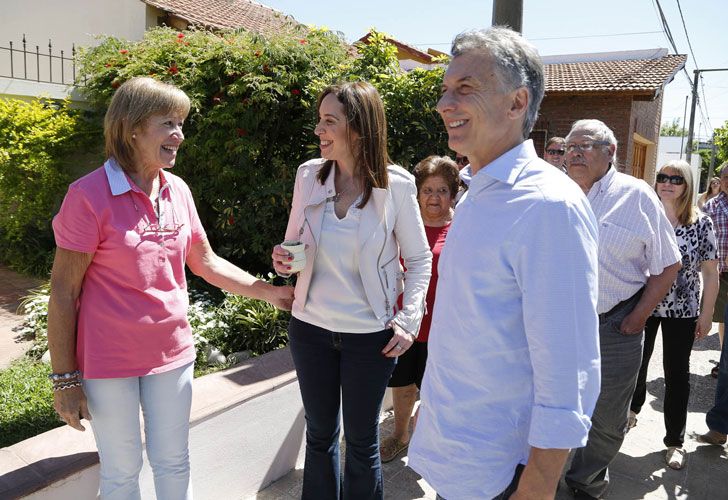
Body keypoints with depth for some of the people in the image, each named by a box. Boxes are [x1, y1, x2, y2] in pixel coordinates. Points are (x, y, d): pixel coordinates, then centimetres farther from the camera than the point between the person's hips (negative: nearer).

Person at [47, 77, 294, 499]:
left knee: (173, 462, 18)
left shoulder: (177, 191, 1)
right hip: (109, 361, -4)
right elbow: (63, 292, -12)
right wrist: (65, 378, -10)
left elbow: (205, 262, 10)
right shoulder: (90, 195, -15)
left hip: (171, 352, 5)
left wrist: (270, 291, 6)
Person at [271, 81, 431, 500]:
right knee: (319, 434, 20)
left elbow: (420, 259, -2)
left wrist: (410, 319, -12)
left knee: (362, 441, 14)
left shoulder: (396, 185, -12)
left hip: (370, 334, -3)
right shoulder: (309, 174, -4)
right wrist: (285, 259, -12)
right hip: (310, 328, 3)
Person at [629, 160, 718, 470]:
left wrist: (706, 314, -4)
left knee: (677, 374, 8)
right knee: (637, 363, 15)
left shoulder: (701, 223, -6)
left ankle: (675, 440, 22)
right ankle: (632, 408, 43)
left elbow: (711, 272, -2)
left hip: (681, 312, -1)